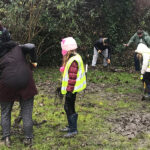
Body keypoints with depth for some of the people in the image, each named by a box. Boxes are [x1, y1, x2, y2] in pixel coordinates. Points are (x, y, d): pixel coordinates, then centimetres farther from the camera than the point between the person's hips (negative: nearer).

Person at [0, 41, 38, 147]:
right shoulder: (18, 48, 9)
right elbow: (31, 48, -7)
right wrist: (34, 61, 5)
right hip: (25, 82, 0)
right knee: (26, 112, 10)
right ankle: (28, 138, 12)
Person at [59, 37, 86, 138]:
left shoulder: (73, 61, -22)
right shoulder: (73, 58, 11)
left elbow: (72, 77, -24)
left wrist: (69, 90, -22)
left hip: (72, 89, -10)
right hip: (71, 88, 10)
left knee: (69, 108, -2)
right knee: (68, 107, 19)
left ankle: (73, 130, 8)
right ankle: (71, 126, 32)